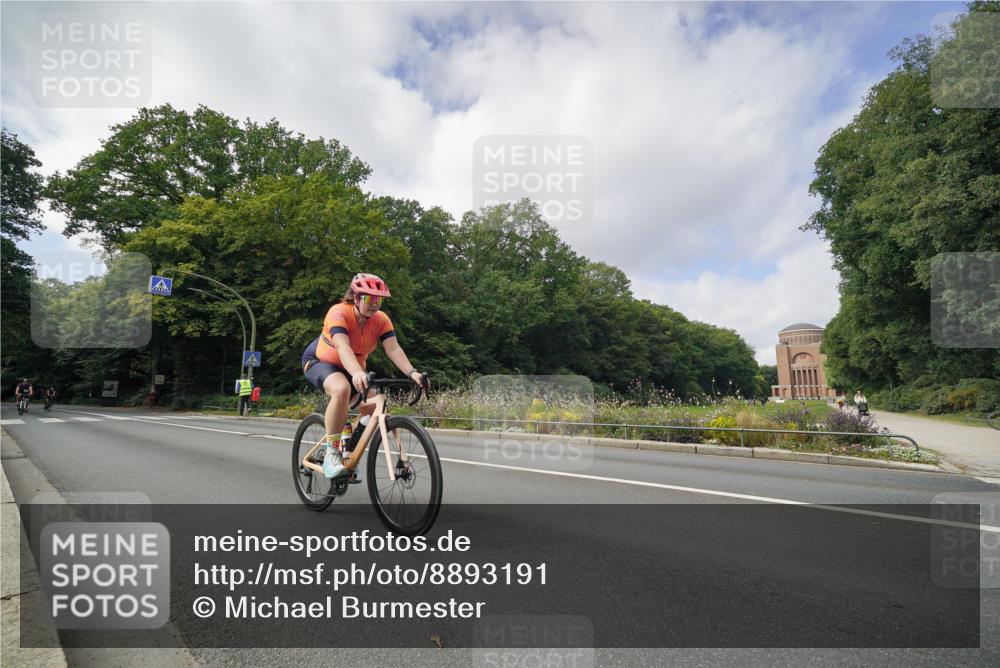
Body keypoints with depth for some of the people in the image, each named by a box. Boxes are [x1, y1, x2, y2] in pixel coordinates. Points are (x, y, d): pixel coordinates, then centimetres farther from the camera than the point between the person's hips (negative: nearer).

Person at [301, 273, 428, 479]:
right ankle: (331, 454, -24)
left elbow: (393, 348, -28)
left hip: (352, 370, 5)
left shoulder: (381, 320, -16)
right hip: (319, 362, -5)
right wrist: (357, 373, -62)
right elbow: (343, 347, -44)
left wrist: (412, 373, -44)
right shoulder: (339, 313, -29)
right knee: (342, 389, -38)